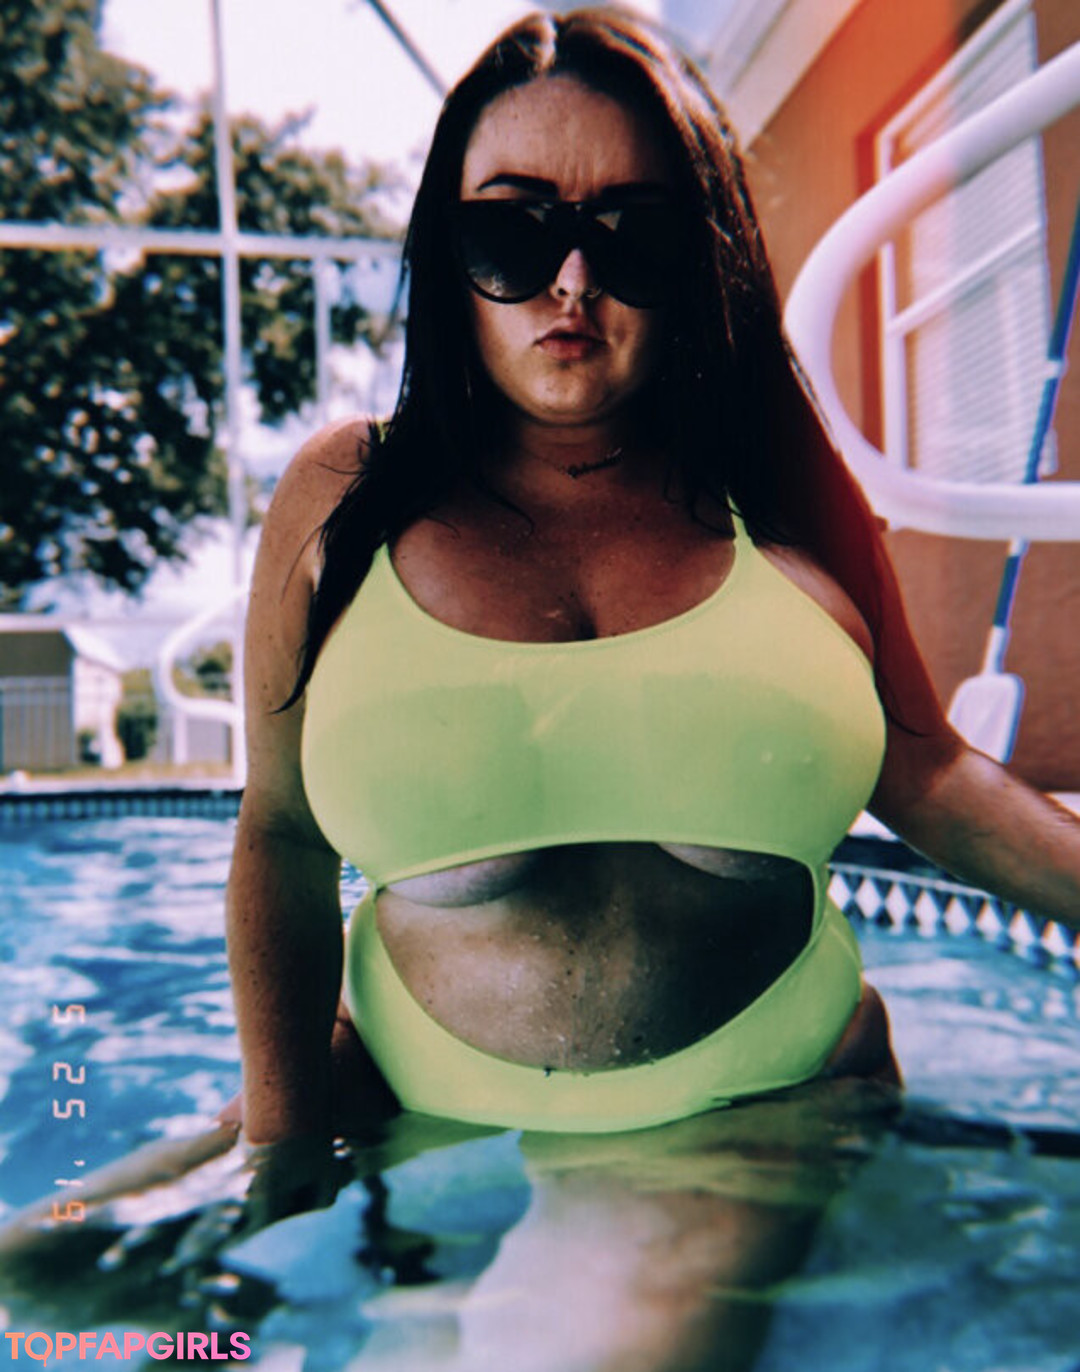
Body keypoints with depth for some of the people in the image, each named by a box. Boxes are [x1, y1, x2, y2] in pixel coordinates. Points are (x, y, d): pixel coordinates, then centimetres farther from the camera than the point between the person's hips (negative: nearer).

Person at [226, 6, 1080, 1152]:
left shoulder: (787, 495, -3)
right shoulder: (339, 499, -3)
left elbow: (925, 774, 4)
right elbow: (280, 841, -1)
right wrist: (286, 1158, -7)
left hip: (781, 1127, 0)